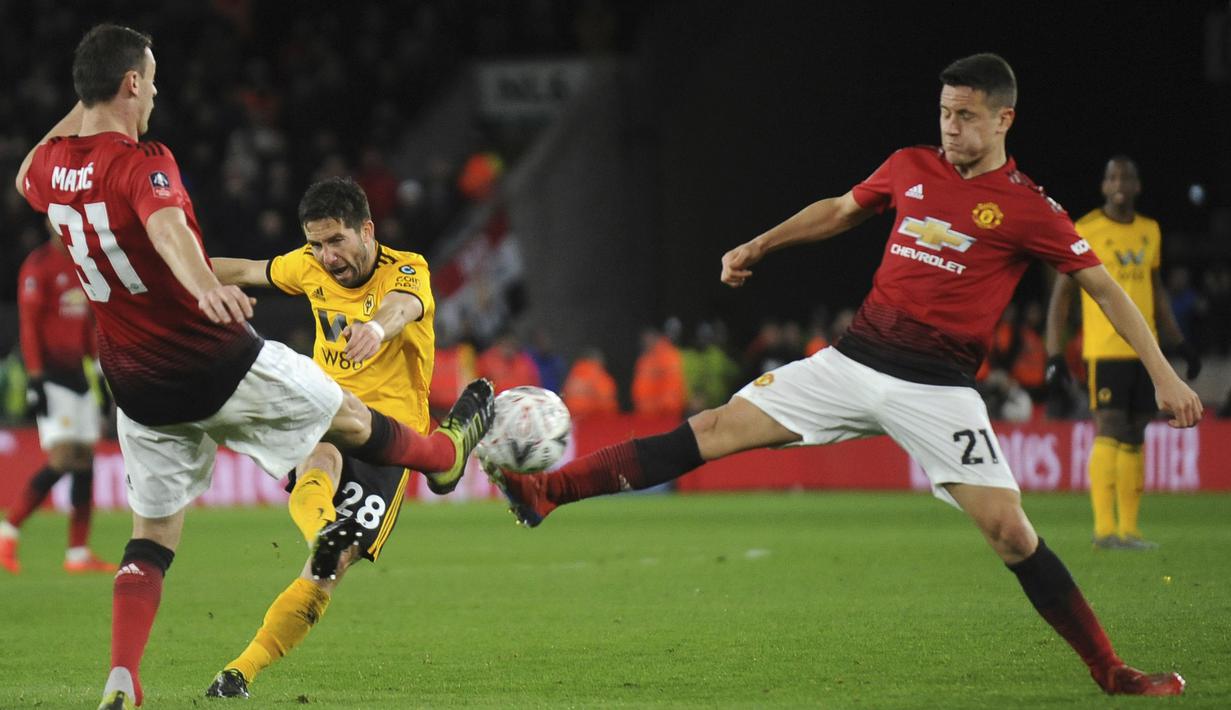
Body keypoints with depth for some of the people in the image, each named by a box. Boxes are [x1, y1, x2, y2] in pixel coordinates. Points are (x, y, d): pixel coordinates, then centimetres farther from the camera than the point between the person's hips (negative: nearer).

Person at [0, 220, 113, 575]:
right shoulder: (39, 266, -9)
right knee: (61, 460, -15)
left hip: (77, 373, 8)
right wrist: (35, 377, -18)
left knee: (85, 460, 4)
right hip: (52, 376, -8)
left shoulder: (83, 266, 16)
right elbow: (29, 323, -13)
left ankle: (79, 552, 6)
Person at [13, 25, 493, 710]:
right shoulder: (143, 164, -21)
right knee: (349, 416, 21)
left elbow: (26, 180, 27)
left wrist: (82, 108, 29)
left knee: (153, 534, 11)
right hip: (220, 366, -6)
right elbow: (167, 228, -43)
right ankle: (451, 448, 47)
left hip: (140, 389, 6)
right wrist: (208, 289, -61)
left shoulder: (52, 164, 1)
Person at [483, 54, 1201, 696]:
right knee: (717, 429, -3)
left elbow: (1105, 287, -1)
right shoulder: (910, 167, 8)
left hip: (938, 387, -4)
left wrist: (1165, 376, -5)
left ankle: (1111, 672, -1)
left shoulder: (1028, 208, -5)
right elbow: (838, 211, 27)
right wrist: (757, 247, 28)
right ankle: (547, 492, -2)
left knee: (1010, 531, -13)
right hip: (856, 358, 4)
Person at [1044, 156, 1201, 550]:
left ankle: (1128, 528, 10)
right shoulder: (1084, 232, -4)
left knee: (1135, 438, 7)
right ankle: (1104, 527, -13)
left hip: (1145, 350, 6)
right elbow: (1061, 294, -2)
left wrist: (1180, 344, 20)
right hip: (1105, 350, -6)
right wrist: (1055, 356, -7)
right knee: (1110, 432, -13)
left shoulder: (1150, 231, 14)